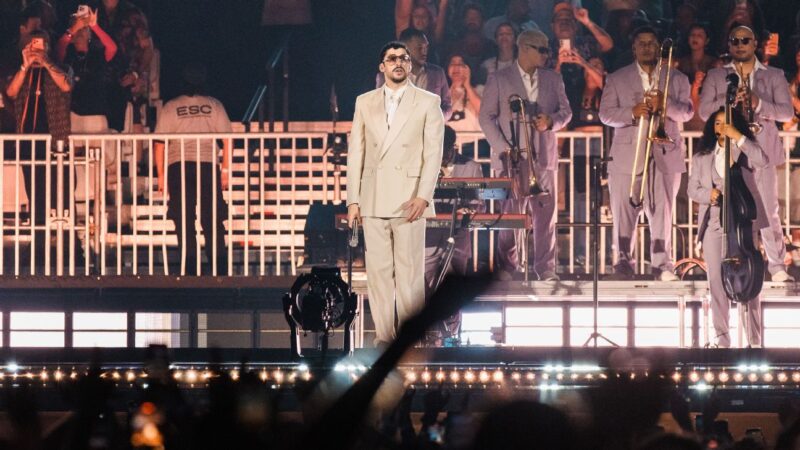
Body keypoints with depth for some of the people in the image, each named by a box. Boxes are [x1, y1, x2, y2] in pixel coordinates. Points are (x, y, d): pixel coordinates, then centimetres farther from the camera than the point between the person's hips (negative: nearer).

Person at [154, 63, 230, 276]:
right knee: (213, 221, 5)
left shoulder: (170, 108, 2)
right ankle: (219, 268, 2)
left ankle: (189, 270, -2)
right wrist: (225, 170, 9)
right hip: (209, 165, 1)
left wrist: (161, 174, 6)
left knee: (184, 221, 2)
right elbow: (227, 139, 3)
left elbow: (159, 144, 0)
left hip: (179, 167, -1)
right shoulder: (214, 106, 4)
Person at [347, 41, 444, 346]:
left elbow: (433, 152, -2)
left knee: (410, 272, -5)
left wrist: (423, 196, -13)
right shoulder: (365, 102, 13)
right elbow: (355, 152, 11)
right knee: (378, 271, 1)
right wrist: (353, 200, 4)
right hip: (373, 200, 3)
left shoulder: (428, 103, 5)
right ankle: (384, 335, 5)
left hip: (409, 200, -3)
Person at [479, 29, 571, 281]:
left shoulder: (553, 80, 14)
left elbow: (566, 111, 14)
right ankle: (507, 267, 5)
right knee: (511, 213, -4)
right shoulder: (499, 80, 2)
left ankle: (546, 269, 5)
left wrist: (551, 121, -10)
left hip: (544, 157, 3)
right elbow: (486, 117, 0)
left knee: (545, 213, 1)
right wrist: (503, 148, -11)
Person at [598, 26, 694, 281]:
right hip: (627, 155, 0)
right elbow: (605, 114, 2)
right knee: (624, 211, -4)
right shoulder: (617, 80, 12)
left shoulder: (677, 79, 14)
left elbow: (687, 112, 5)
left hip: (665, 154, 0)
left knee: (662, 211, -5)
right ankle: (623, 261, 1)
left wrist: (665, 104, -15)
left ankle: (662, 264, -4)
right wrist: (632, 113, -16)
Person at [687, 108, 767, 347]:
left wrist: (738, 137, -15)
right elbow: (692, 189, 13)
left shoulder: (744, 151, 7)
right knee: (717, 281, 2)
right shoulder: (701, 157, 15)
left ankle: (754, 340, -6)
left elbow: (762, 160, -14)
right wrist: (709, 194, -8)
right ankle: (721, 339, 8)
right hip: (713, 223, 3)